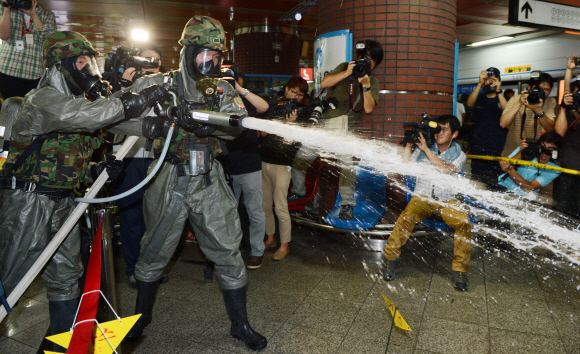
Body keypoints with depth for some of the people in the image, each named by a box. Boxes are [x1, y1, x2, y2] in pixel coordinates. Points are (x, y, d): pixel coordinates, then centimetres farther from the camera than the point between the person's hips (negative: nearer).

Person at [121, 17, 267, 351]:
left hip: (210, 183, 1)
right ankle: (143, 314, 40)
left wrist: (203, 120, -33)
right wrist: (152, 123, -24)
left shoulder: (223, 90, 4)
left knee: (229, 252, 5)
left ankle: (240, 324, 23)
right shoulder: (159, 84, -1)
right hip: (170, 182, -1)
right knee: (154, 252, 14)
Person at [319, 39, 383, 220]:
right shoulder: (344, 67, 10)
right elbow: (324, 83, -6)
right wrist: (347, 73, -13)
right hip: (323, 119, 1)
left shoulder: (373, 82, 9)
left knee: (346, 161, -15)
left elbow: (368, 108, -5)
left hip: (343, 123, -1)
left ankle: (347, 204, -2)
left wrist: (366, 85, -16)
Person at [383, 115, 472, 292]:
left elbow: (445, 169, -19)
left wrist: (426, 149, -19)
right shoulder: (423, 148, 4)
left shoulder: (459, 155, 3)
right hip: (422, 196, -1)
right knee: (407, 217, -32)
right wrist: (408, 146, -11)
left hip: (446, 199, 1)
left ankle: (460, 269, -10)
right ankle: (390, 257, -13)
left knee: (464, 223, -27)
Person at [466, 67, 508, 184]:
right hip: (478, 150, 1)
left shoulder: (503, 99, 10)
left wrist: (498, 91, -21)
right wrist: (480, 84, -21)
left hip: (498, 152, -1)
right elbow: (469, 104, -10)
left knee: (494, 183, -6)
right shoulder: (479, 99, 13)